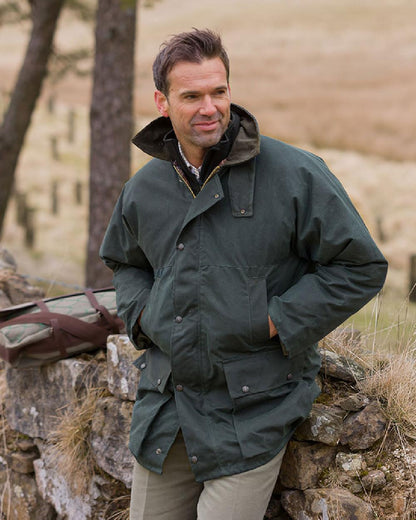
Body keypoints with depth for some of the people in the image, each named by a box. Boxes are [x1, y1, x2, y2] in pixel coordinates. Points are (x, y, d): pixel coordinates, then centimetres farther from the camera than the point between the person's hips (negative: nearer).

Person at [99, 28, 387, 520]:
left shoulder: (294, 174, -9)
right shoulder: (144, 189, 7)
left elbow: (360, 267, -8)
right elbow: (123, 261, 27)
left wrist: (276, 323, -13)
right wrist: (142, 314, 6)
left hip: (251, 414, -5)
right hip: (165, 404, 5)